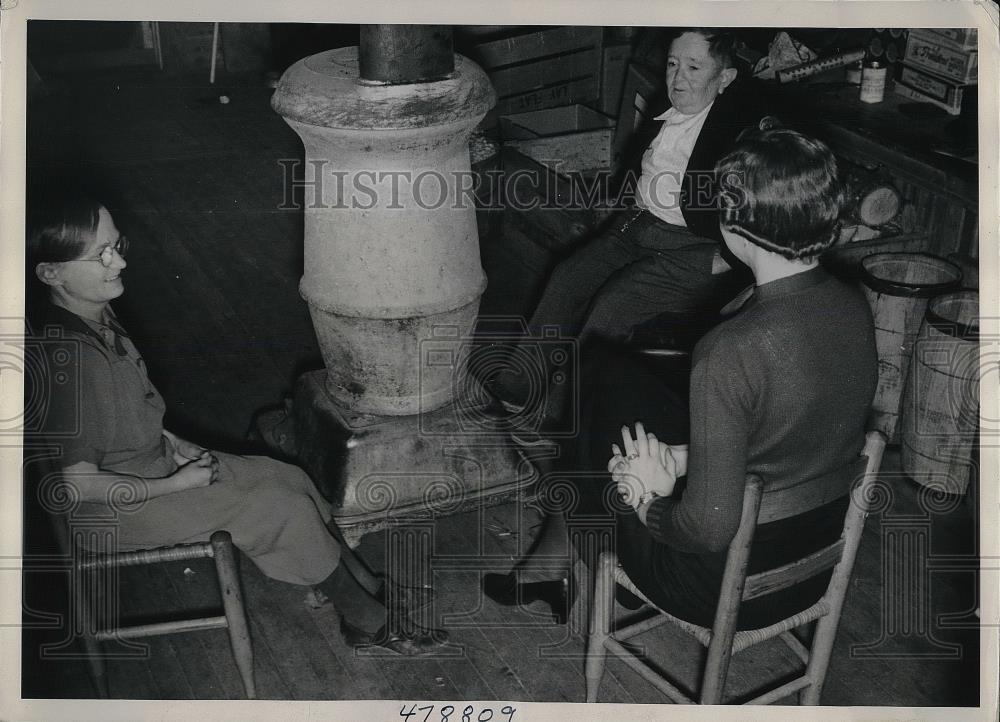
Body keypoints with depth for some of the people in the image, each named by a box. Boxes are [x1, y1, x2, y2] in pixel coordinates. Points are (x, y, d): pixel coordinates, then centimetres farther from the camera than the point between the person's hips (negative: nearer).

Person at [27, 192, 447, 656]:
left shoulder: (95, 314, -3)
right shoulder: (68, 357, -33)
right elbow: (78, 483, -26)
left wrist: (172, 444, 4)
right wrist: (177, 484, -17)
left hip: (151, 459, 9)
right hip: (121, 508, -9)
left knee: (290, 479, 5)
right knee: (287, 511, -9)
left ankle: (366, 588, 18)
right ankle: (370, 623, 8)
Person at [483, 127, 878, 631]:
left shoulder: (734, 351, -33)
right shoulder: (854, 307, -8)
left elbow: (710, 528, -30)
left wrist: (648, 502, -9)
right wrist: (683, 456, 1)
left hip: (729, 588, -7)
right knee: (622, 384, 17)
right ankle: (554, 558, 36)